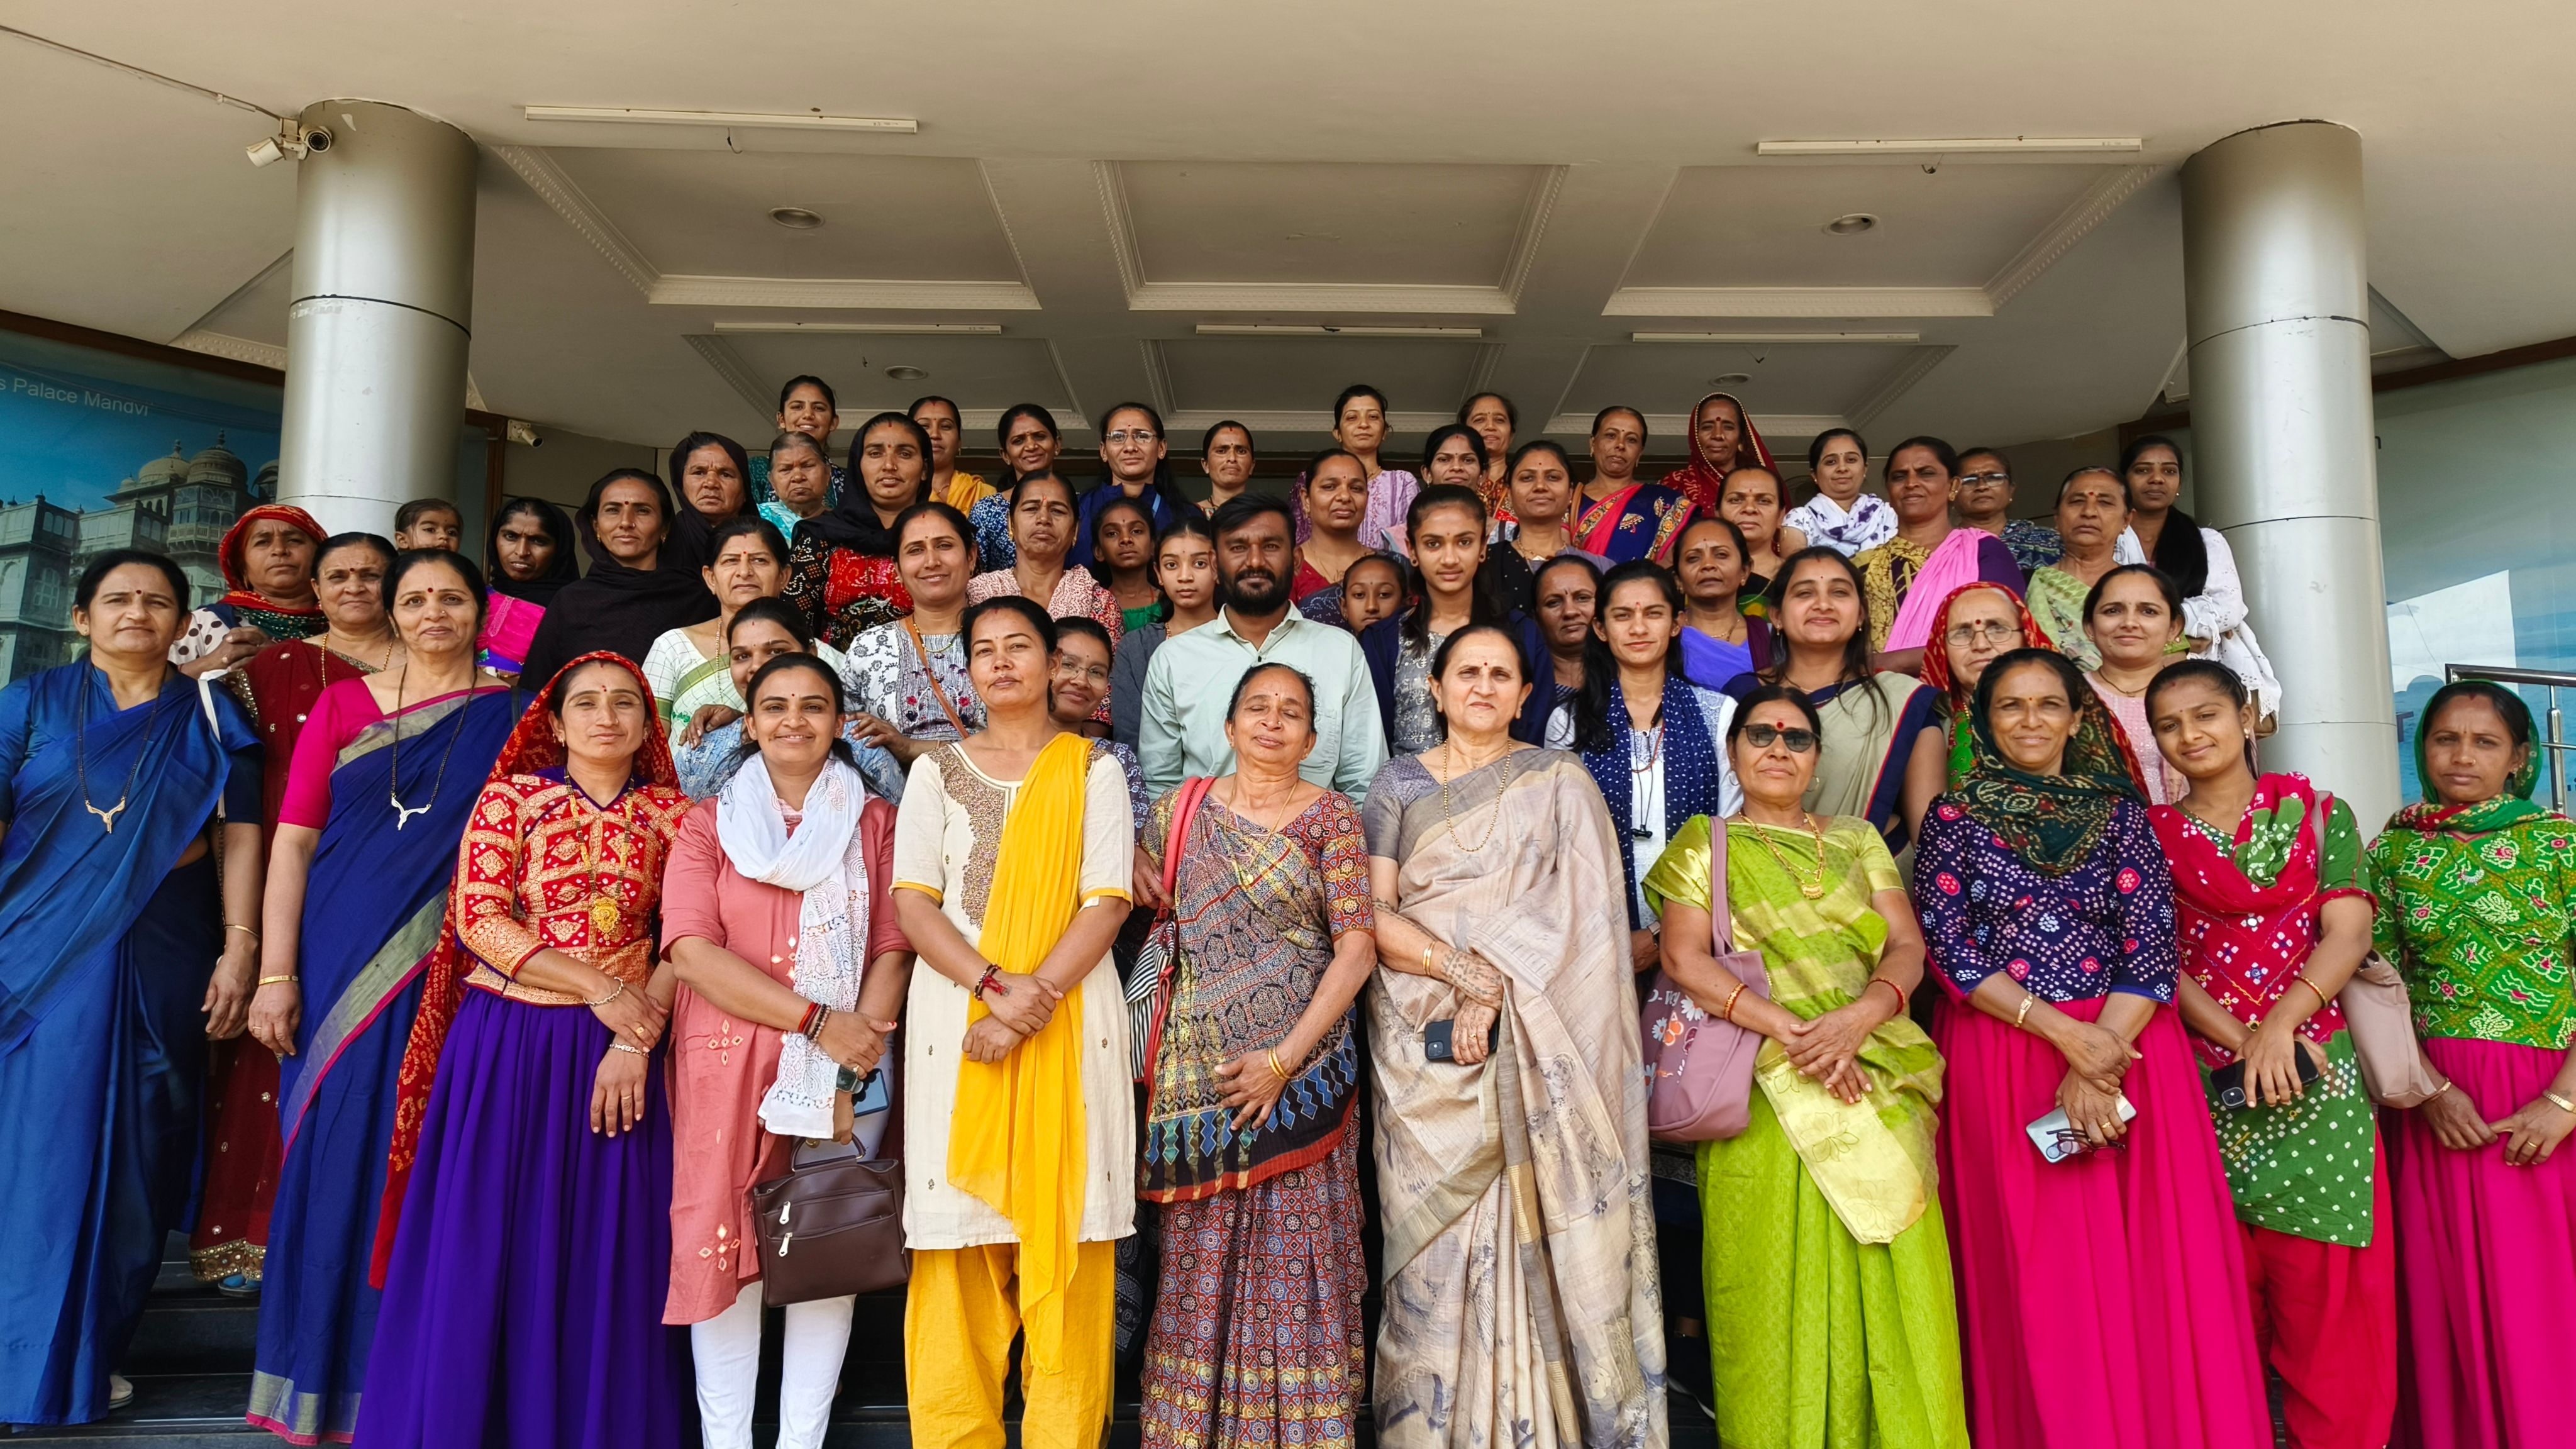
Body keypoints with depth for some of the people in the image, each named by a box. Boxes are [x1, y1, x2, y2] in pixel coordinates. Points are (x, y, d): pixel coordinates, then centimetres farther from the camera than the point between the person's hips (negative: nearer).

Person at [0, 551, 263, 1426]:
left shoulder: (209, 716, 7)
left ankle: (93, 1350, 21)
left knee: (137, 1155, 5)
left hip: (165, 959, 1)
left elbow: (240, 837, 2)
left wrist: (239, 950, -6)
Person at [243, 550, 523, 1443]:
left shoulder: (512, 713, 6)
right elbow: (294, 840, 3)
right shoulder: (343, 705, 7)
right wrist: (276, 973, -5)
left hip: (458, 974, -1)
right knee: (336, 1157, 5)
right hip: (343, 963, 1)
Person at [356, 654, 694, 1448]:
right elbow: (479, 919, -7)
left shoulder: (672, 814, 5)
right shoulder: (511, 798, 2)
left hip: (618, 1052, 1)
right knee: (488, 1246, 4)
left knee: (608, 1255, 6)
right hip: (507, 1045, -1)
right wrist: (598, 989, -14)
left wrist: (638, 1040, -13)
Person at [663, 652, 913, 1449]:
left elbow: (893, 949, 2)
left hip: (847, 1067, 1)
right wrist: (816, 1020, -15)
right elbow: (690, 950, -7)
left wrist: (856, 1058, -12)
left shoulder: (873, 822, 9)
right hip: (728, 1062, 0)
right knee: (726, 1245, 1)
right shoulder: (709, 822, 6)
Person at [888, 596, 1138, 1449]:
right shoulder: (937, 771, 11)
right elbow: (912, 904, 1)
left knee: (1064, 1222, -1)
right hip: (956, 1015, 1)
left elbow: (1108, 902, -2)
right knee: (960, 1230, 0)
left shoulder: (1093, 769, 7)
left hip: (1071, 1016, -1)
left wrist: (1035, 1001, -15)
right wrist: (997, 986, -14)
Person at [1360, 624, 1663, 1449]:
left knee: (1534, 1225, -3)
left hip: (1533, 1042, -1)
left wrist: (1498, 991, -13)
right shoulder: (1400, 784, 9)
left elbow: (1575, 913, -3)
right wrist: (1468, 971, -12)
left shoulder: (1559, 782, 7)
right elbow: (1374, 917, 0)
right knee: (1432, 1234, 0)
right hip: (1422, 1039, 1)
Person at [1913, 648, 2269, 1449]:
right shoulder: (1954, 817, 5)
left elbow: (2153, 948, 0)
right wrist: (2065, 1033, -13)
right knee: (2034, 1277, 1)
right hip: (2001, 1063, -1)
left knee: (2148, 1268, 1)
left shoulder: (2121, 815, 9)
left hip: (2126, 1047, 2)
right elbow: (1949, 949, -4)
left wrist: (2097, 1063, -13)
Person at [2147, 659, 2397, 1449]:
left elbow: (2347, 934, -2)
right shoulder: (2151, 835, 7)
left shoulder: (2319, 813, 8)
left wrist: (2280, 1023, -15)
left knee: (2322, 1279, -1)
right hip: (2206, 1077, 0)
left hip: (2315, 1067, 0)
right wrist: (2242, 1038, -13)